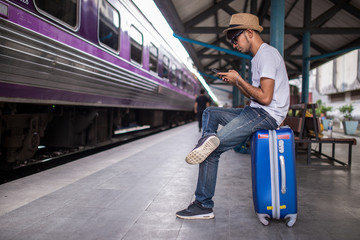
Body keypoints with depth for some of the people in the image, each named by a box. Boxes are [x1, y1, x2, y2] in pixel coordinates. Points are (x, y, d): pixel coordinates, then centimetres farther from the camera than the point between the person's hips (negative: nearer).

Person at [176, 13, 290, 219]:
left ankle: (204, 206, -3)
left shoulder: (267, 55, -13)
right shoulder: (259, 57, 20)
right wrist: (235, 82, 9)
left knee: (212, 152, -14)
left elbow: (265, 98, -22)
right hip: (255, 112, 11)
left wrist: (239, 79, -11)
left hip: (267, 116, -11)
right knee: (210, 113, 18)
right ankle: (209, 140, -7)